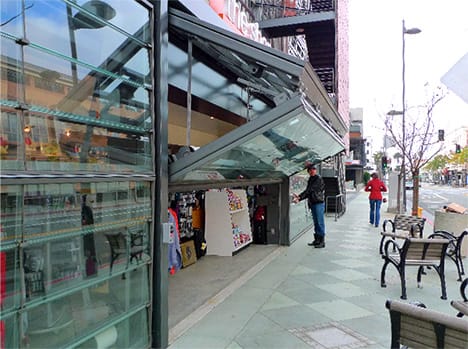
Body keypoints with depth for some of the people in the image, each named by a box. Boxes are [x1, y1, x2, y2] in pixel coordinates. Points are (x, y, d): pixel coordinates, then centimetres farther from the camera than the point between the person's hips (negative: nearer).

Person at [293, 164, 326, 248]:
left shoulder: (319, 179, -11)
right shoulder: (310, 180, 16)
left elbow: (310, 190, -18)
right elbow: (308, 192, 14)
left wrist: (299, 197, -20)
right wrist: (299, 198, -1)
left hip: (319, 203, -8)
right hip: (312, 203, 9)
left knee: (320, 222, -6)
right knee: (316, 223, 13)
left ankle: (322, 241, -2)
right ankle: (316, 240, 21)